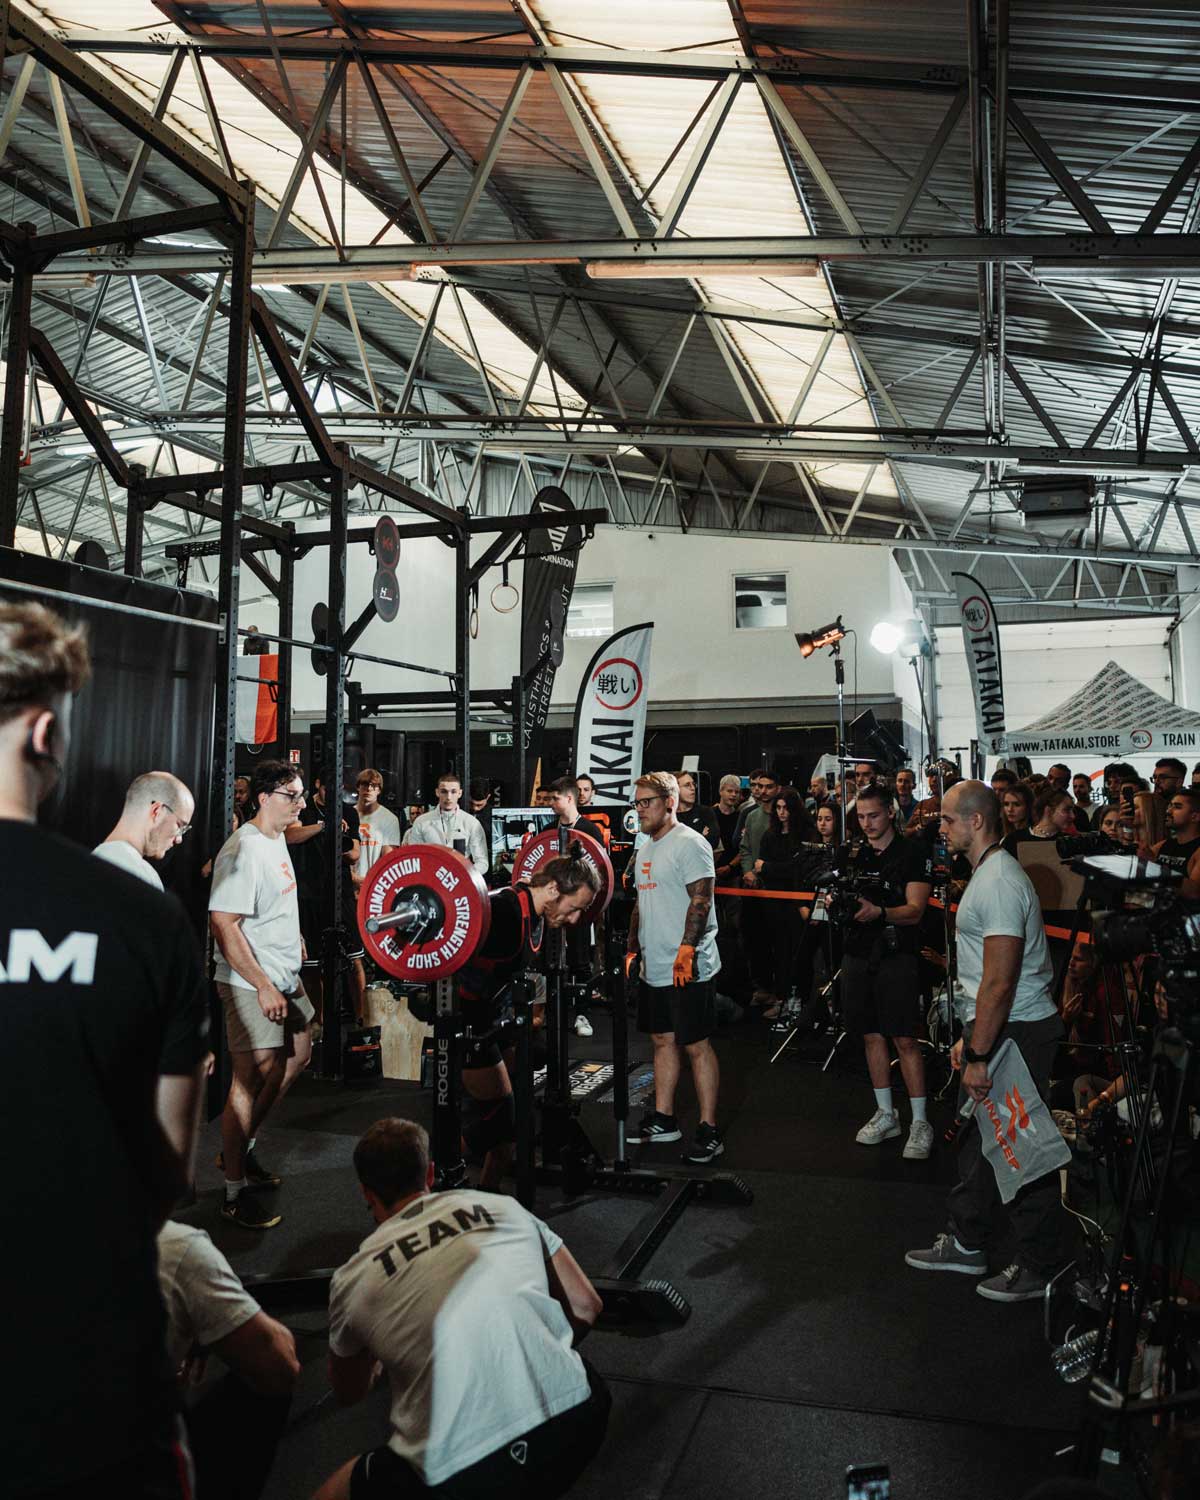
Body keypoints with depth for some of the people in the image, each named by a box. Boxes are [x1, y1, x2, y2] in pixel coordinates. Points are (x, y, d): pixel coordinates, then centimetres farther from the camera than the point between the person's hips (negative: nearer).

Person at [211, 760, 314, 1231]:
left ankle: (240, 1149, 32)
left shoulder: (277, 840, 9)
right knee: (254, 1078, -4)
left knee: (298, 1056, 20)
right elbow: (223, 924, -26)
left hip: (284, 977, 10)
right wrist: (263, 986, -26)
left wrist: (294, 935, 28)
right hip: (252, 984, -10)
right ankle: (235, 1191, 9)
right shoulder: (244, 850, -21)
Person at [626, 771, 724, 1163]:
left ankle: (709, 1131, 5)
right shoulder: (644, 850, 16)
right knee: (662, 1040, 15)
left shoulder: (689, 844, -11)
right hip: (654, 968, 9)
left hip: (687, 968, -9)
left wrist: (686, 950, -24)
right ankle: (663, 1119, 26)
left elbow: (701, 901, -18)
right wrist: (633, 949, 18)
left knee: (696, 1045, -3)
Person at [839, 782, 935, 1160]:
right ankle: (886, 1115, 22)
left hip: (896, 955, -5)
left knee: (905, 1039, -6)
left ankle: (920, 1122, 4)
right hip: (857, 954, 5)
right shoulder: (854, 855, 13)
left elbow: (915, 910, -11)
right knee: (872, 1035, 10)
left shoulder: (913, 852, -3)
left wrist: (879, 912, -29)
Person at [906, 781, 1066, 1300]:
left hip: (1017, 1032, -11)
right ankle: (966, 1244, 32)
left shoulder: (999, 882, -21)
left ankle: (1037, 1269, 16)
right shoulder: (985, 874, 14)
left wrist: (979, 1055, -21)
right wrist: (969, 1036, 19)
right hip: (995, 1026, 11)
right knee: (977, 1138, 19)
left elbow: (999, 981, -24)